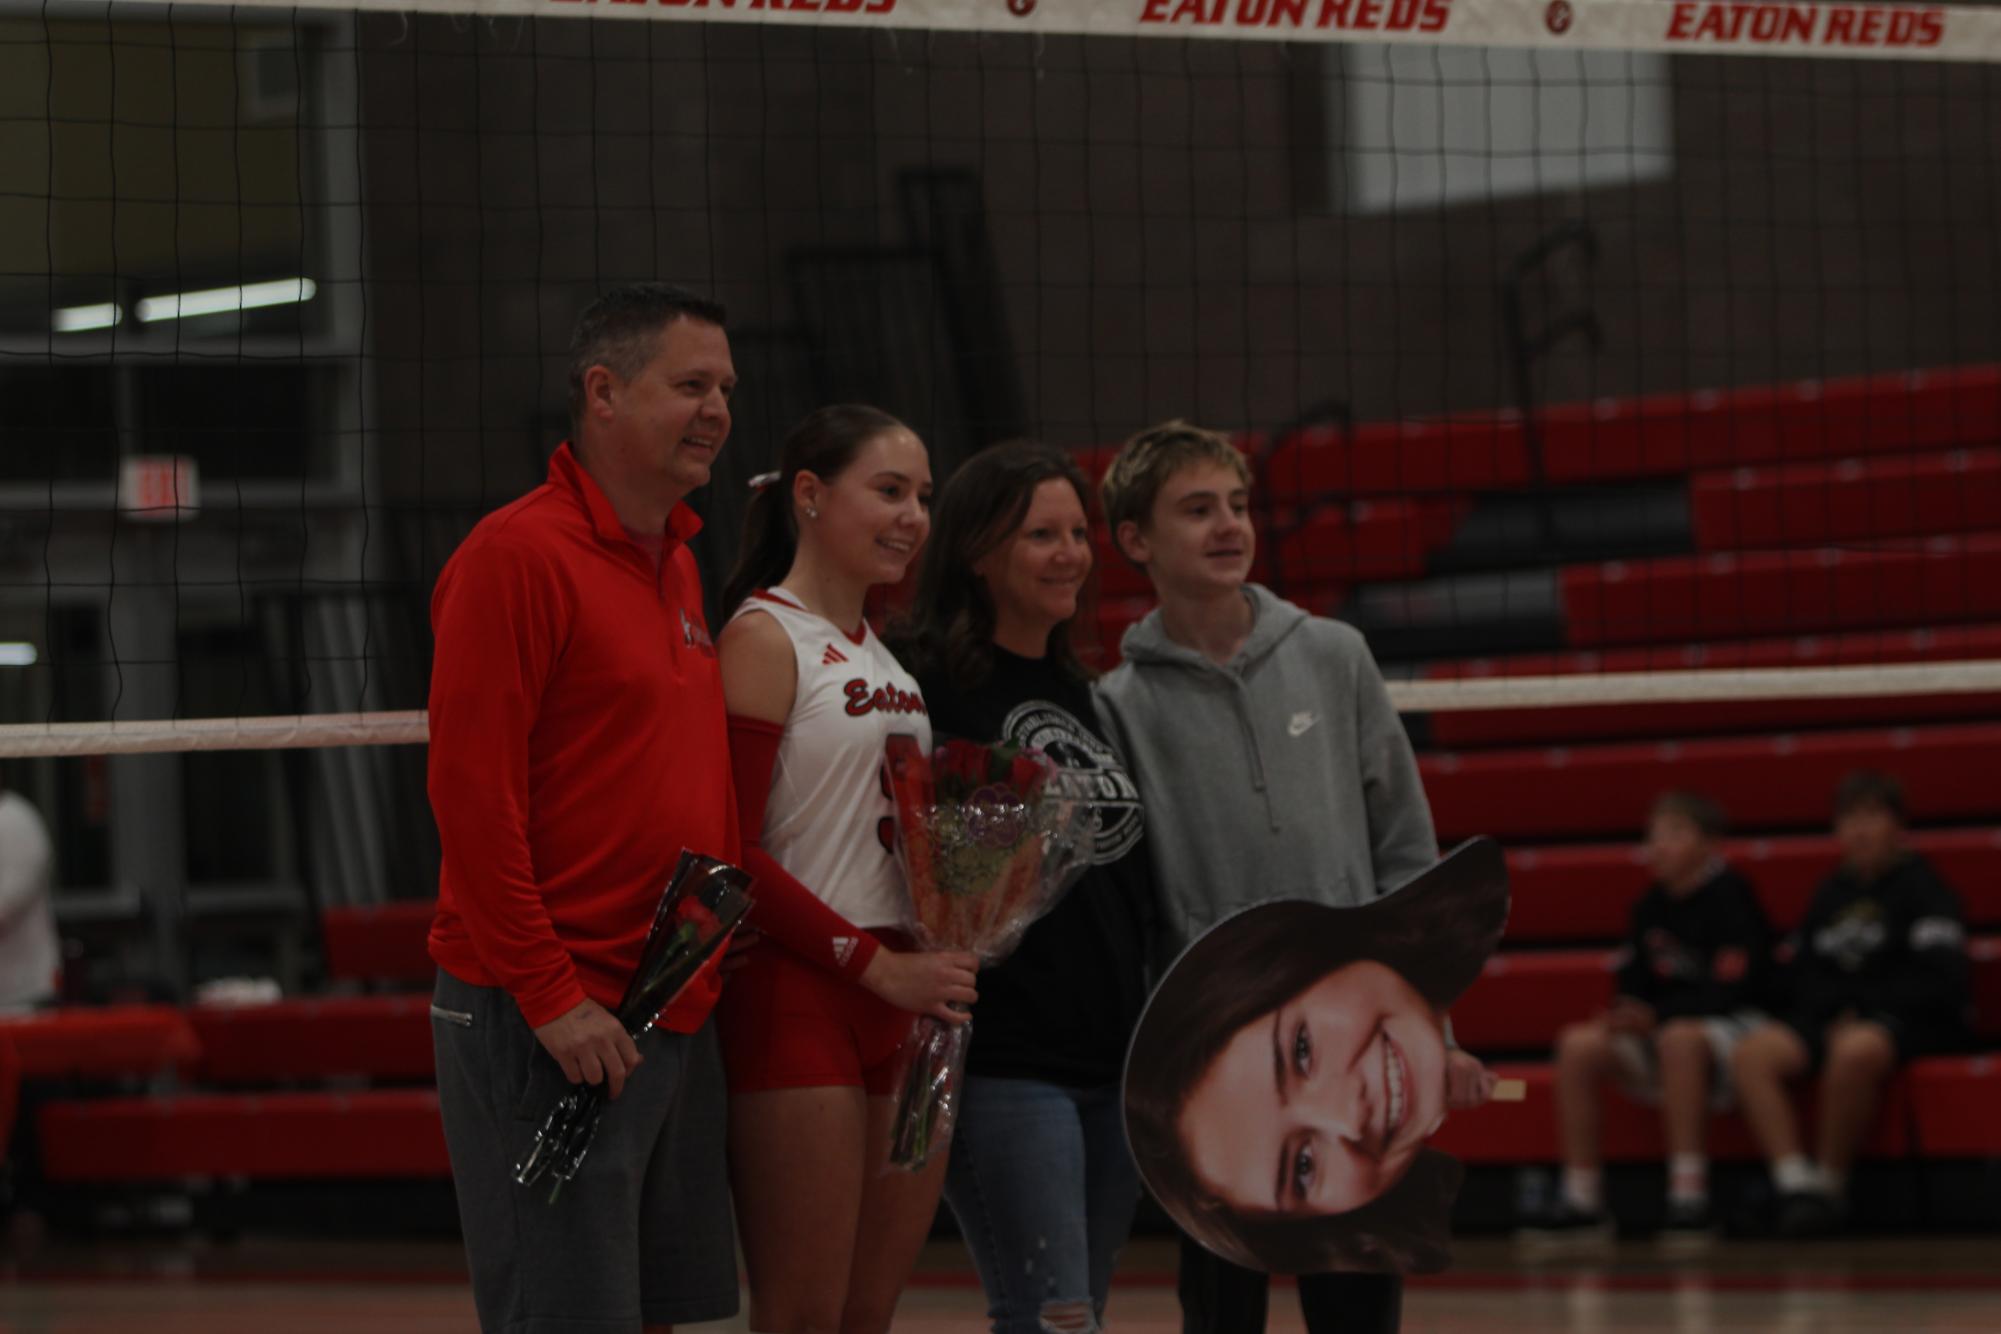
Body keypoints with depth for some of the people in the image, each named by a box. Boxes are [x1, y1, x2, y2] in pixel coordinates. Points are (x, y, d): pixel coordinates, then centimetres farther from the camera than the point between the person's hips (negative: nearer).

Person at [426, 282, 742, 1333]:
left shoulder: (676, 565, 16)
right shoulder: (518, 555, -11)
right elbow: (471, 794, -16)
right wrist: (550, 997, -18)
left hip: (675, 1012, 9)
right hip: (550, 1023, -9)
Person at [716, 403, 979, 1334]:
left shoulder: (882, 655, 18)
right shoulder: (765, 639, -6)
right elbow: (731, 853, -13)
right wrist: (877, 965, -16)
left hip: (906, 1002, 8)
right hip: (797, 996, -8)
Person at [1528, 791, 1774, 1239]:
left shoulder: (1729, 898, -12)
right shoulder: (1651, 907, 10)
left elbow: (1730, 992, -19)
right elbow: (1634, 983, 13)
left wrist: (1655, 1016, -25)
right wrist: (1623, 1013, -12)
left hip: (1734, 1029, -7)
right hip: (1659, 1035, 7)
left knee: (1678, 1037, -40)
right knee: (1578, 1045, -15)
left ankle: (1689, 1195, -41)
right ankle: (1581, 1197, -15)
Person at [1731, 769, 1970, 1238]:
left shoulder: (1922, 888, -1)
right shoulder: (1831, 895, 18)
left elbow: (1944, 983, -10)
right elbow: (1798, 977, 18)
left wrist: (1861, 1010, -10)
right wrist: (1831, 1012, -4)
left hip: (1908, 1024, -6)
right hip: (1830, 1022, 6)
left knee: (1856, 1051, -41)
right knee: (1753, 1052, -21)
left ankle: (1830, 1180, -26)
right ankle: (1794, 1182, -32)